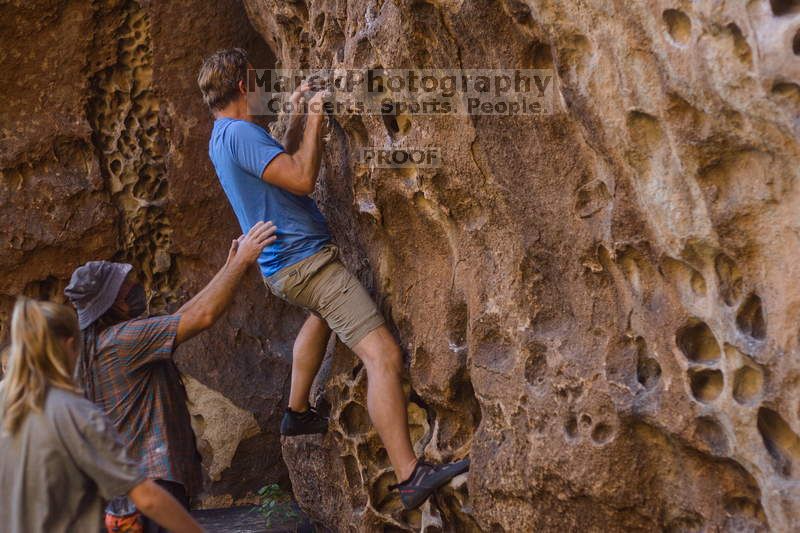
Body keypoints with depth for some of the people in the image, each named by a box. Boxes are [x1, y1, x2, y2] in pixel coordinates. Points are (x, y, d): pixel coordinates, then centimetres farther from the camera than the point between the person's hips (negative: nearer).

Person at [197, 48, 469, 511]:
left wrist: (296, 117, 22)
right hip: (306, 260, -11)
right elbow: (303, 179, -25)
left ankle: (298, 412, 44)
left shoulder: (223, 137, 15)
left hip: (283, 266, 11)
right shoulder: (240, 133, -16)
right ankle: (411, 476, -24)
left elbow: (283, 162, 29)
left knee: (325, 312, 41)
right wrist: (314, 119, -14)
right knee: (384, 355, -18)